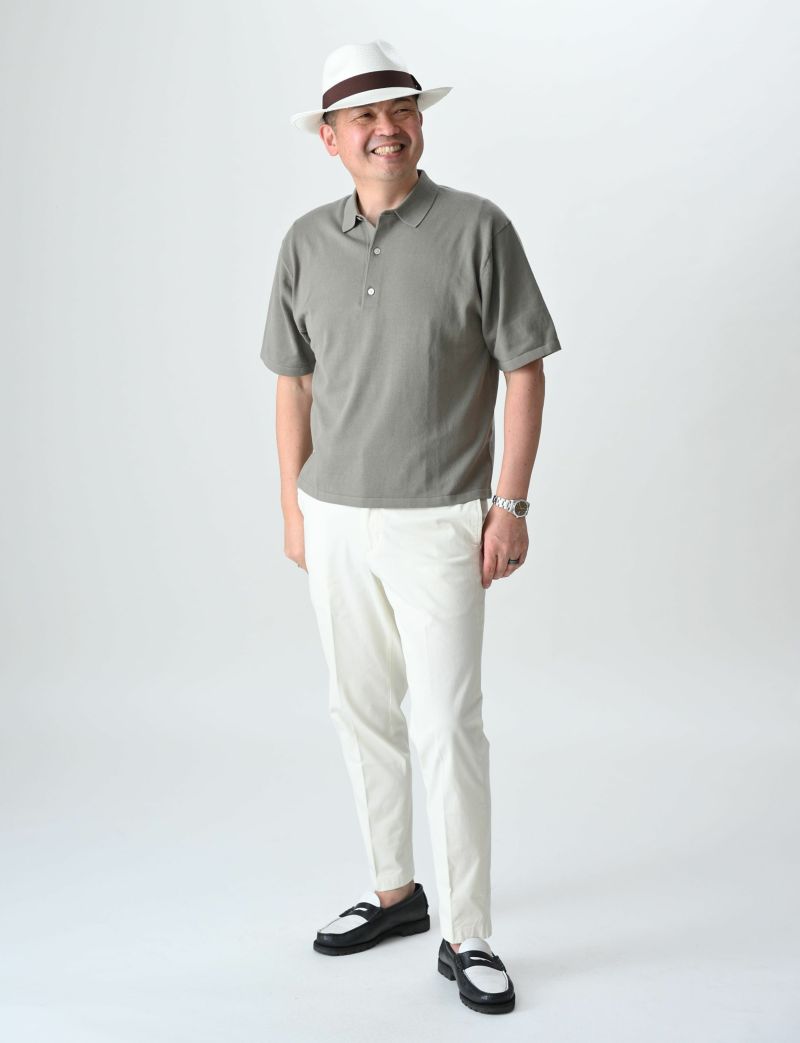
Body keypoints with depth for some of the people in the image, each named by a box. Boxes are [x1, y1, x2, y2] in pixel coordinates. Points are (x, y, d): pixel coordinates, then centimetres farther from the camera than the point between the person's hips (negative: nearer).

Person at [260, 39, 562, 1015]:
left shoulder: (477, 227, -7)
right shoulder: (307, 240, 6)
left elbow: (524, 370, -7)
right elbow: (294, 380, 12)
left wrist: (510, 504, -11)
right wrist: (294, 505, 10)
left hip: (438, 522, -5)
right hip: (335, 519, 5)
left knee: (447, 726, -5)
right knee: (362, 713, 13)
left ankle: (466, 936, 8)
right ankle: (394, 891, 31)